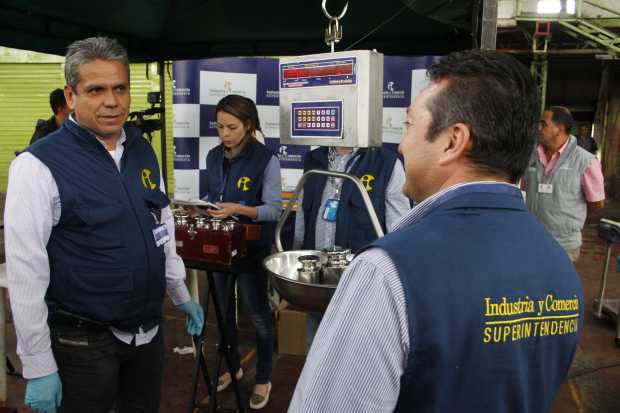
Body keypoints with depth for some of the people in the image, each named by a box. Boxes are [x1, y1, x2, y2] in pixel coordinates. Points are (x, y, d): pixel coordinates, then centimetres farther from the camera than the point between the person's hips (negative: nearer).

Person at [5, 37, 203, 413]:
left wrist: (182, 295, 16)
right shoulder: (39, 166, -16)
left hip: (149, 330, 6)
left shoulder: (143, 151, 2)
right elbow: (26, 275, -16)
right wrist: (39, 368, -13)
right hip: (84, 341, -5)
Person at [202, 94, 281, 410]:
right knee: (223, 309, 19)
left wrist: (238, 209, -29)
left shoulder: (266, 160, -15)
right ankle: (232, 366, 41)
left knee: (258, 314, 8)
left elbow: (274, 209, -16)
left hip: (252, 247, -6)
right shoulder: (214, 157, 4)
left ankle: (263, 378, 28)